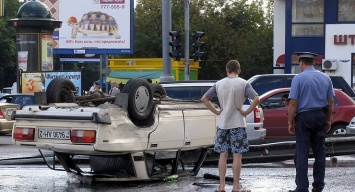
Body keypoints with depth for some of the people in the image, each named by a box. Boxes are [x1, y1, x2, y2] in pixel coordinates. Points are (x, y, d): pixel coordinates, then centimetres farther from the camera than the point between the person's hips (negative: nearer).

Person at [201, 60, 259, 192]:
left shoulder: (219, 84, 4)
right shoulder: (243, 84, -6)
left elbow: (204, 99, 3)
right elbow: (256, 99, -17)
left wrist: (216, 111, 3)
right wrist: (246, 112, -8)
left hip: (222, 124, 3)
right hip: (237, 124, -3)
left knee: (223, 155, 8)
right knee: (237, 155, 2)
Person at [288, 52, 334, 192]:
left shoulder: (298, 78, -8)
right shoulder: (325, 78, 6)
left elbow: (293, 103, -12)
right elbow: (330, 101, 8)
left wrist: (290, 122, -6)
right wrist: (328, 120, 16)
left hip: (304, 117, -5)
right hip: (320, 117, 5)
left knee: (302, 154, -1)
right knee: (319, 152, 12)